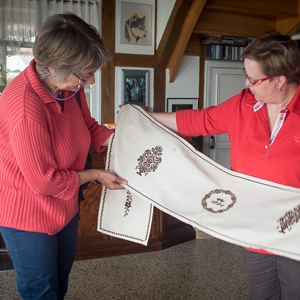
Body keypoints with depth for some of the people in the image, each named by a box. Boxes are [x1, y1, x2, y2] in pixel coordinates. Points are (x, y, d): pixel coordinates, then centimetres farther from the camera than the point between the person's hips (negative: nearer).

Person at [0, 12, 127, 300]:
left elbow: (90, 128, 8)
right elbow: (45, 181, -28)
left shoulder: (71, 87, -10)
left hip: (64, 206, 8)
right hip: (27, 215, -7)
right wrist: (96, 175, -17)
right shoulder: (24, 107, -36)